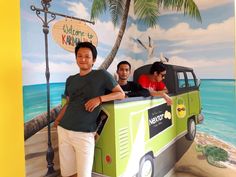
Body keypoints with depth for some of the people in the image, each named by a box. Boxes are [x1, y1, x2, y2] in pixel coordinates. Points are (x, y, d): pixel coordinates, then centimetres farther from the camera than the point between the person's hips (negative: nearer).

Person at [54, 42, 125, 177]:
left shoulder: (102, 75, -4)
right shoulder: (70, 80, 11)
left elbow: (121, 94, -3)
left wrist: (99, 99, -16)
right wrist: (57, 120, 9)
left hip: (84, 134, -5)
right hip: (63, 130, 5)